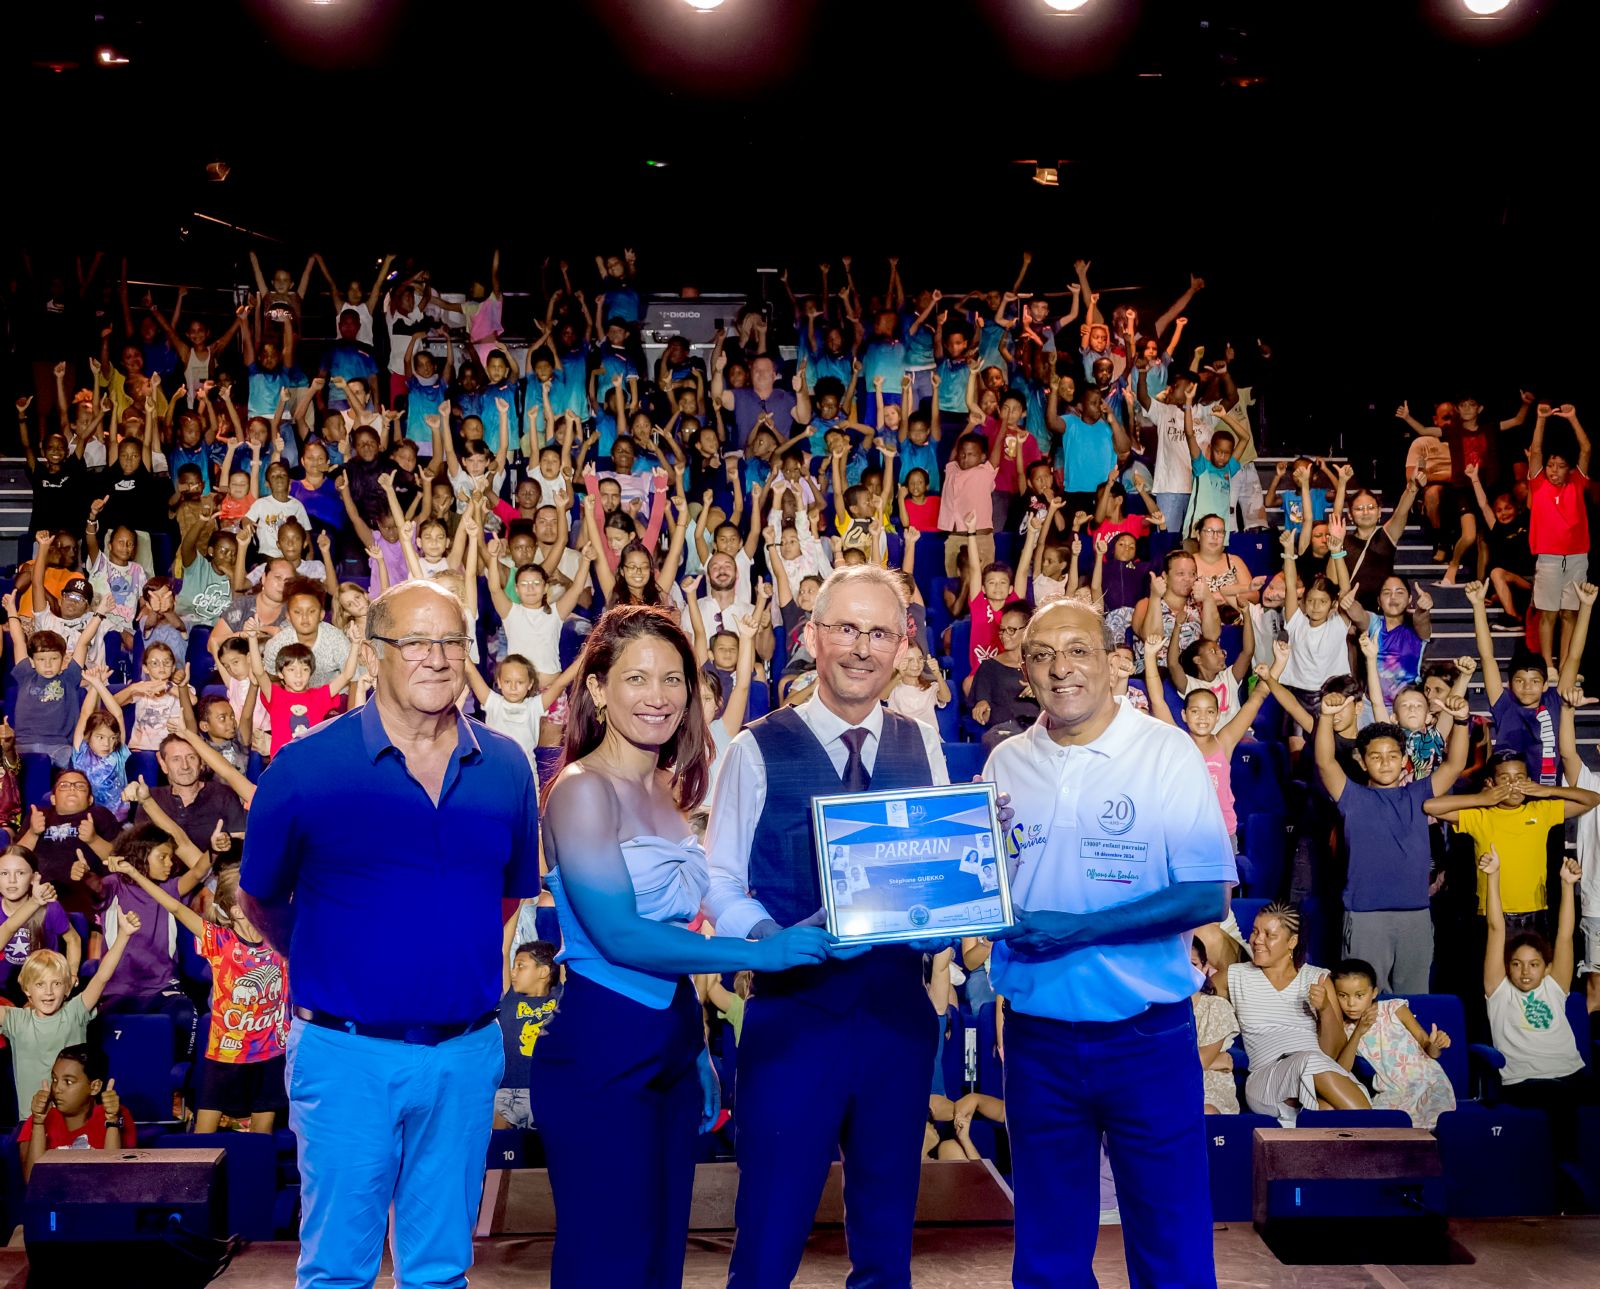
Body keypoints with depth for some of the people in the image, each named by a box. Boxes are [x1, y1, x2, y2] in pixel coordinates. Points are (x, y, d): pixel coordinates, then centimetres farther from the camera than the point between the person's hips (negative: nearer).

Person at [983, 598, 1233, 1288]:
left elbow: (1208, 896, -12)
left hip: (1147, 1033, -3)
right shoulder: (1006, 763, 4)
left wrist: (1078, 929, -20)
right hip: (1036, 1034, 3)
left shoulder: (1167, 752, -7)